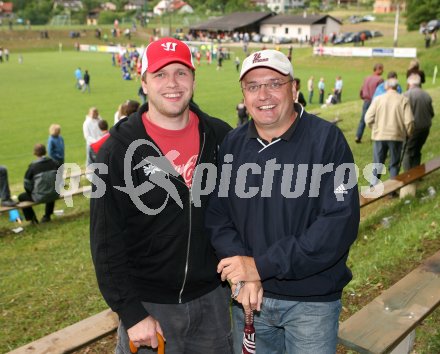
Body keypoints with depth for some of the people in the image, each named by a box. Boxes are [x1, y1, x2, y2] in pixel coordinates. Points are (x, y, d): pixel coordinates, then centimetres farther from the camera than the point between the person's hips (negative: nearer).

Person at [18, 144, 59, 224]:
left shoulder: (33, 166, -14)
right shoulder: (54, 163, -4)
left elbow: (27, 185, -7)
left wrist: (32, 195, 11)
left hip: (40, 197, -4)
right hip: (54, 195, 4)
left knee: (21, 197, 24)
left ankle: (32, 218, 25)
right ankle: (47, 216, 43)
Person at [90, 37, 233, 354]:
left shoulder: (220, 136, -3)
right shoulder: (118, 150, -12)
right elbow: (107, 242, -11)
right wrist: (132, 314, -12)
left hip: (213, 295, 3)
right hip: (148, 303, -3)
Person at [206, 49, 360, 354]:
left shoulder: (327, 139, -13)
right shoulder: (232, 144, 0)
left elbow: (341, 223, -21)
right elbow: (217, 216, 0)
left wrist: (261, 266, -22)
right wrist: (242, 272, -16)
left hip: (312, 301, -3)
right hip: (250, 297, 4)